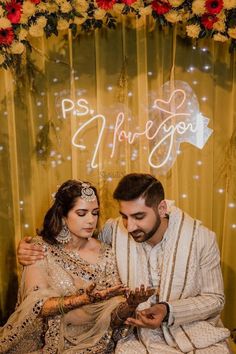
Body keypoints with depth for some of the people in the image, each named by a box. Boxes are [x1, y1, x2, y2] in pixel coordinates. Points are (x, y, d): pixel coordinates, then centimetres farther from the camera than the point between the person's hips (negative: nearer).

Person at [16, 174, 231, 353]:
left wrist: (168, 311, -22)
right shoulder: (116, 231, -12)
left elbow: (215, 299, -6)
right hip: (142, 335, 1)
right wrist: (35, 247, -12)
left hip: (198, 334, -1)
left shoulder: (201, 239, -15)